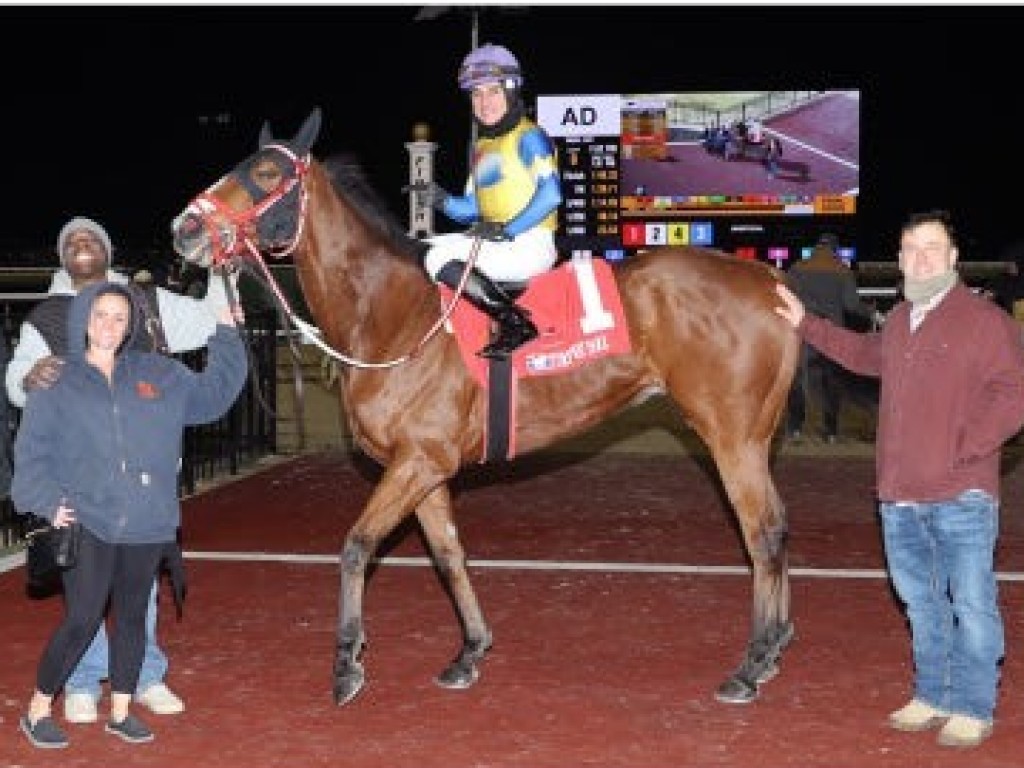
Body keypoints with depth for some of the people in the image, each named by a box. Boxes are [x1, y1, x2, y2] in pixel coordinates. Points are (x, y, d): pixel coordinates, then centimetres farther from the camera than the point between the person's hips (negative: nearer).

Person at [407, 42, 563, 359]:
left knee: (442, 260, -26)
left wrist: (507, 230, -24)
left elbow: (550, 193, -19)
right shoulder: (481, 148, 19)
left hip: (531, 246, -9)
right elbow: (472, 208, 19)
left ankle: (516, 323, -25)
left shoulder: (529, 137, -6)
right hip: (493, 243, 9)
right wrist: (442, 200, -1)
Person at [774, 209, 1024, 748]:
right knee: (921, 601, 17)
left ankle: (972, 709, 9)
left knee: (971, 603, -3)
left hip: (962, 496, -7)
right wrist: (806, 325, 35)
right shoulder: (899, 320, 15)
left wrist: (963, 449, -19)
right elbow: (867, 355, 36)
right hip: (900, 497, 8)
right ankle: (933, 696, 30)